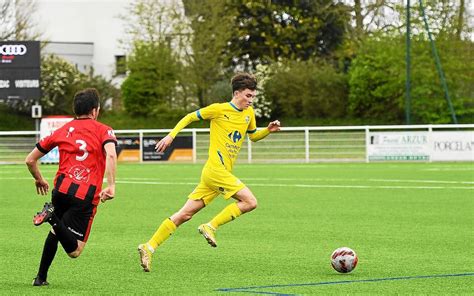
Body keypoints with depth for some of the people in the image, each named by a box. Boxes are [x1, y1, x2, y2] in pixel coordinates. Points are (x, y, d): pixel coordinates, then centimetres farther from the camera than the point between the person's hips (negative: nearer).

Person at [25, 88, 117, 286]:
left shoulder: (62, 131, 17)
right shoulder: (103, 131, 7)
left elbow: (30, 160, 21)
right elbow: (111, 154, -17)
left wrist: (39, 180, 39)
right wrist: (111, 186, -18)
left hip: (61, 190, 4)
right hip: (86, 197, -4)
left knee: (56, 231, 31)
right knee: (74, 251, -2)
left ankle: (41, 277, 22)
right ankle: (53, 217, -27)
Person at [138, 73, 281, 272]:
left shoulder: (249, 113, 15)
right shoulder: (219, 109, -5)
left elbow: (253, 136, 30)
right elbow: (190, 117, 4)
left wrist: (269, 130, 11)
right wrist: (171, 135, -4)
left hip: (223, 173, 7)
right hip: (216, 169, -7)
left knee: (185, 214, 5)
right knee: (250, 202, -16)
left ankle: (149, 247, 6)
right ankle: (211, 227, -8)